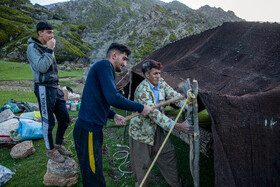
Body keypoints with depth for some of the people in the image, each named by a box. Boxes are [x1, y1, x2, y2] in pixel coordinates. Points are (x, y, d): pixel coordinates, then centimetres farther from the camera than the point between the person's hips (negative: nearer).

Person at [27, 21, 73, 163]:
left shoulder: (46, 47, 17)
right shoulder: (33, 48, -8)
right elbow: (42, 67, -21)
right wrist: (49, 50, -17)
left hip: (55, 87, 8)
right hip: (44, 88, -8)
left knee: (64, 119, 10)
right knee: (48, 122, 1)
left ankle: (58, 145, 28)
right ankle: (50, 150, 19)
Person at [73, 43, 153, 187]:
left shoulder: (102, 68, 19)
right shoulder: (104, 65, -11)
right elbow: (113, 98, -25)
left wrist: (113, 115, 9)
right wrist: (140, 108, -14)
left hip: (91, 129, 10)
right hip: (88, 131, -10)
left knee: (95, 174, 19)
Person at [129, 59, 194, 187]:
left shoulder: (161, 83, -4)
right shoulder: (142, 91, -29)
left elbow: (174, 95, -9)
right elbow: (154, 114, -36)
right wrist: (177, 126, -40)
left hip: (158, 129, 7)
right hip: (142, 132, -7)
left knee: (169, 155, 14)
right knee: (142, 164, 6)